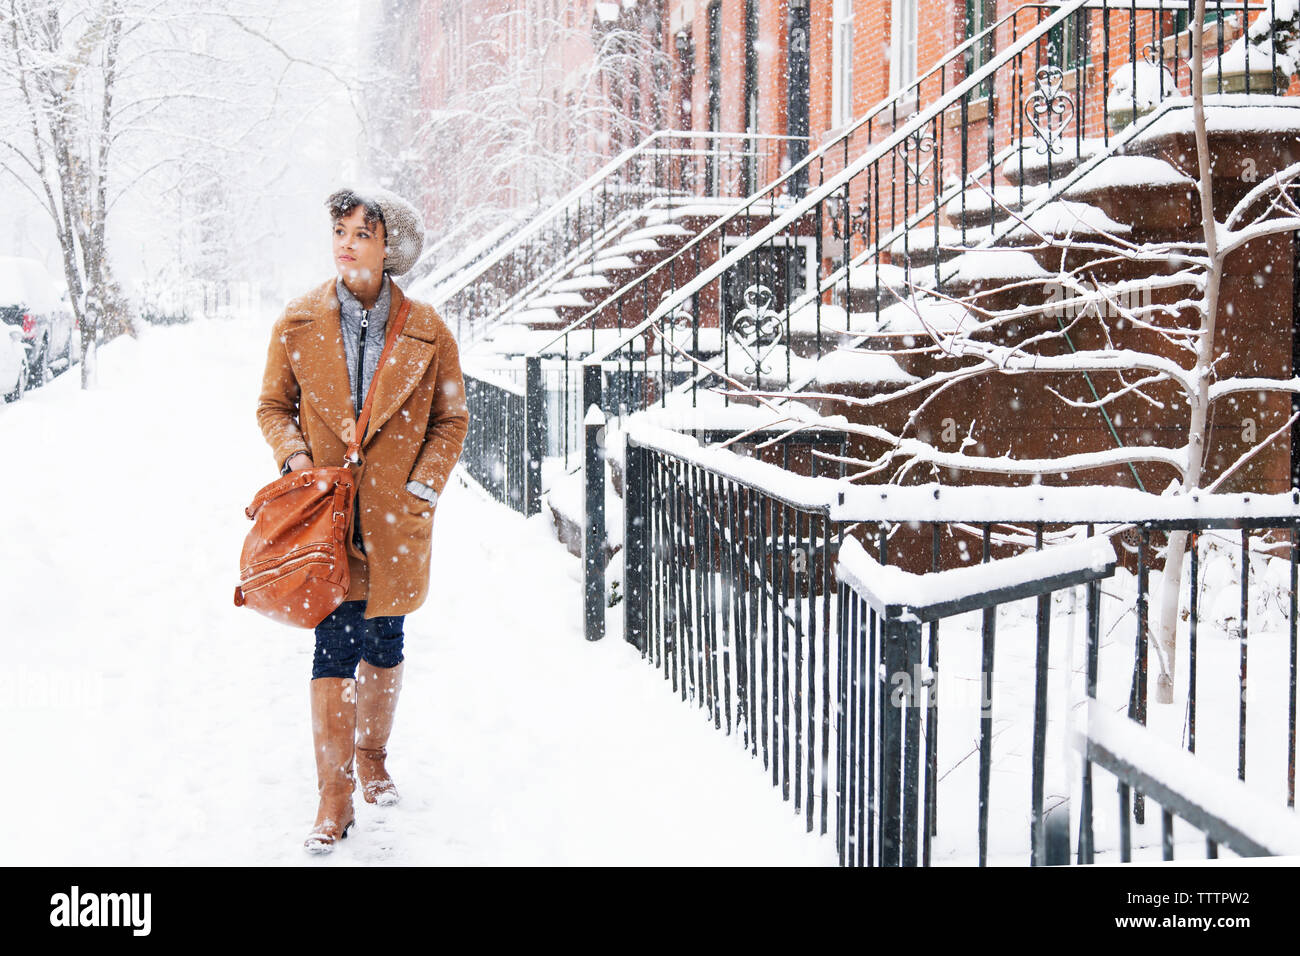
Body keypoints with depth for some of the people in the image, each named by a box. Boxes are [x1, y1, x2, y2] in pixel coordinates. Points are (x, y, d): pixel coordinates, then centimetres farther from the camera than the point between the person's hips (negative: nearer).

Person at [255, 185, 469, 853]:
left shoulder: (426, 330, -1)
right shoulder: (299, 322, 0)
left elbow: (451, 418, 7)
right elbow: (273, 404, 10)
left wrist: (424, 484, -5)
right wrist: (293, 454, -9)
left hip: (394, 516, 1)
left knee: (384, 643, 11)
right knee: (336, 642, -9)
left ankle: (373, 759, 35)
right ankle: (334, 798, -3)